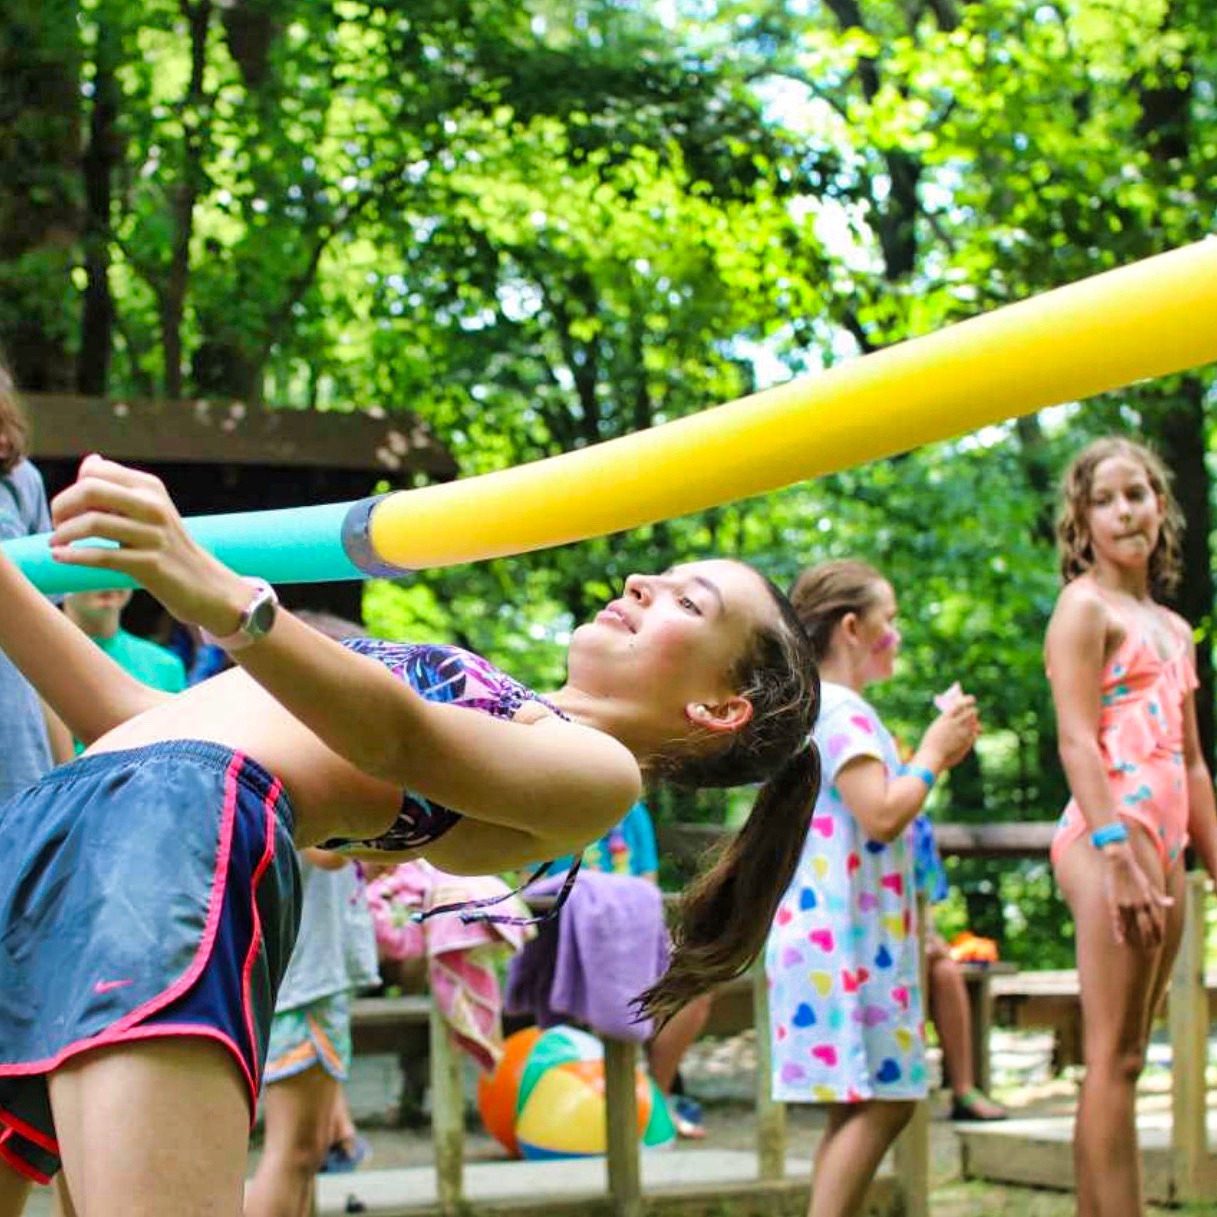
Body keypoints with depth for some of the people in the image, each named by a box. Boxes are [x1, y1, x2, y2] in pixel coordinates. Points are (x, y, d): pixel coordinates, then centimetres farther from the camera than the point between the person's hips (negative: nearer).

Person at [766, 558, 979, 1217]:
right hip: (847, 937, -11)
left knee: (861, 1105, 11)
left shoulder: (818, 708, 19)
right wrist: (932, 753, -9)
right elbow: (882, 815, -23)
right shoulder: (841, 710, -13)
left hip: (841, 935, 11)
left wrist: (936, 754, 16)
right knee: (880, 1103, -12)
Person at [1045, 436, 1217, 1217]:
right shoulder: (1085, 608, -2)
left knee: (1123, 1060, 7)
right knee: (1113, 1060, -11)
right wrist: (1116, 850, -25)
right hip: (1110, 836, -8)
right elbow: (1076, 741, -14)